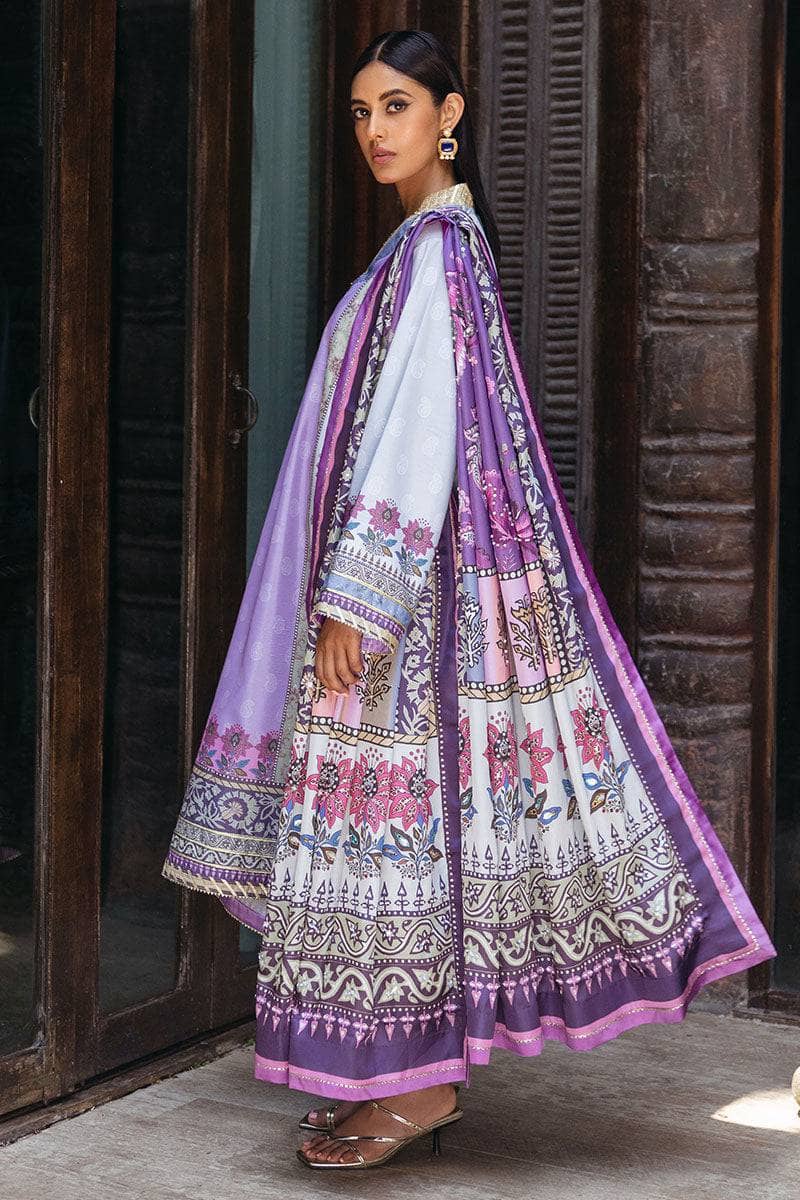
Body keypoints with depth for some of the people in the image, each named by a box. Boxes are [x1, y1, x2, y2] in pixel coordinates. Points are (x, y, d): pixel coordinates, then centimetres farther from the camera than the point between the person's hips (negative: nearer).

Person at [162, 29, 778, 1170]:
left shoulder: (432, 244, -13)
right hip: (405, 577, 10)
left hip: (410, 577, -10)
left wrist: (356, 595, -22)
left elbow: (418, 430, -20)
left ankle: (419, 1079, 1)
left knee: (398, 802, -6)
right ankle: (420, 1070, 16)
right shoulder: (437, 240, 17)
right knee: (414, 807, 10)